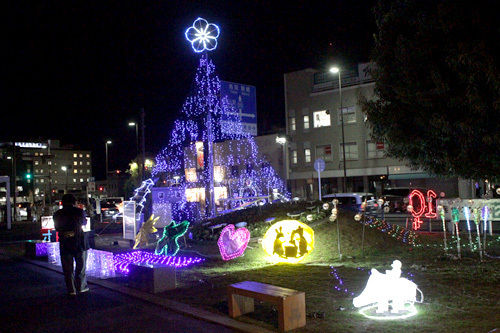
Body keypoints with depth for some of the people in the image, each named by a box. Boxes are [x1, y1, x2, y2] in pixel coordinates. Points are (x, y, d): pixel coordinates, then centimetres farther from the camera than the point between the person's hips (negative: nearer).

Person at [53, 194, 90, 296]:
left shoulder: (57, 214, -1)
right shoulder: (79, 212, -7)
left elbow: (57, 227, 11)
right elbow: (84, 222, 10)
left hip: (65, 244, 1)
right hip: (79, 242, -1)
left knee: (67, 268, 8)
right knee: (81, 266, 13)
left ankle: (71, 290, 7)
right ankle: (81, 286, 18)